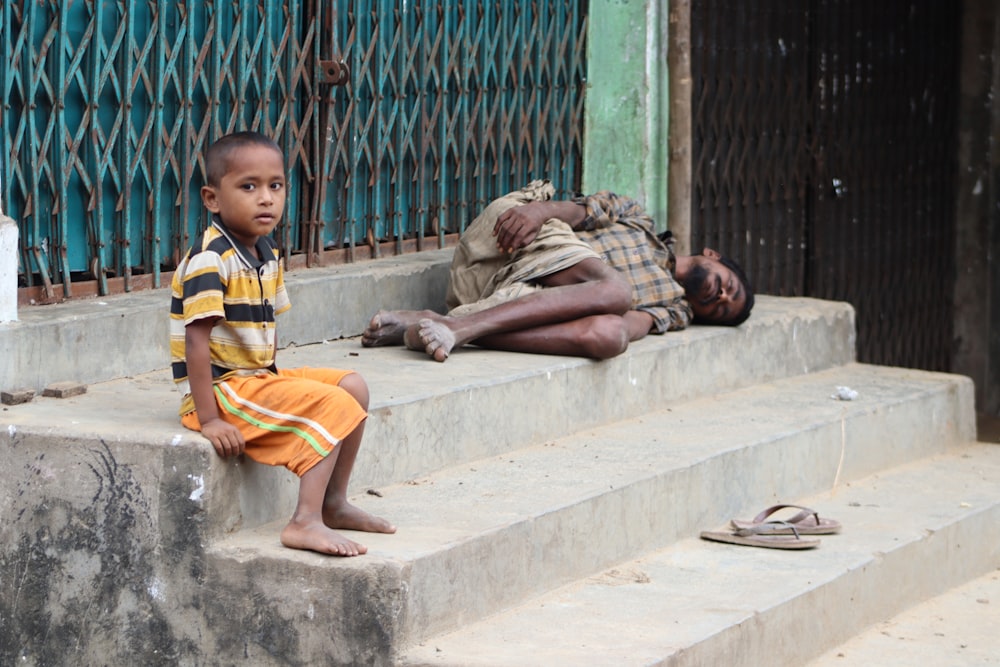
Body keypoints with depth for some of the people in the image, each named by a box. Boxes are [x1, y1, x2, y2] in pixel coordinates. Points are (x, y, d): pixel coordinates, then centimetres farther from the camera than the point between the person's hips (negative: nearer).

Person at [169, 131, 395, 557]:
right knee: (333, 406, -19)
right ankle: (305, 523, -21)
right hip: (221, 388, -9)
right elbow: (196, 339, -24)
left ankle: (333, 504, 17)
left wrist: (273, 377, 5)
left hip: (258, 377, 9)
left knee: (353, 388, 9)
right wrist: (208, 419, -26)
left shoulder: (267, 254, 10)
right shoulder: (210, 260, -20)